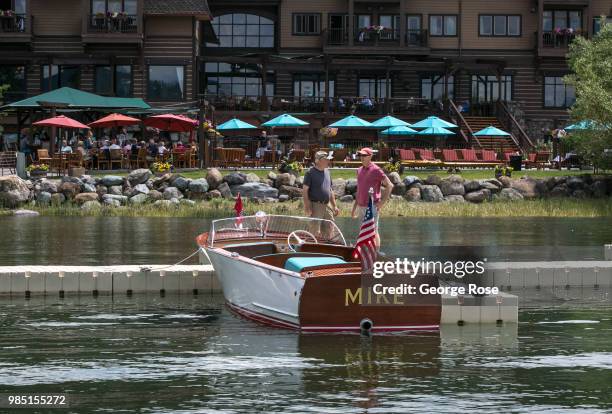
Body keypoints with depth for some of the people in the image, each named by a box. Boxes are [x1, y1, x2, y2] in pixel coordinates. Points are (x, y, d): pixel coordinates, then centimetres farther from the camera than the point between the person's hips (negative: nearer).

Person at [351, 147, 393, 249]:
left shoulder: (376, 170, -10)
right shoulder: (359, 170, 13)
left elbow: (390, 185, -11)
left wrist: (382, 202, -14)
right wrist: (354, 207, 20)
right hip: (361, 206, 8)